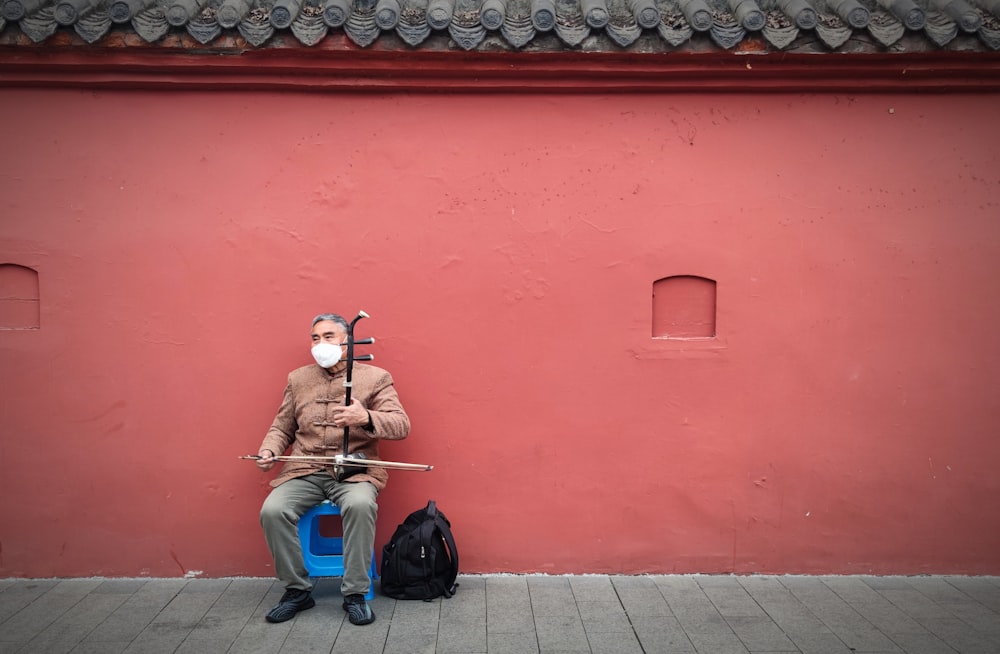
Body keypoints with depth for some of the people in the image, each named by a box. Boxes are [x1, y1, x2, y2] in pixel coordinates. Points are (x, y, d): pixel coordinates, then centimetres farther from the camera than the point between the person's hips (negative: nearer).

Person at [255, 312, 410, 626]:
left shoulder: (375, 377, 3)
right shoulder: (297, 379, 15)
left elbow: (401, 426, -7)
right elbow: (282, 427, 20)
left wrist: (366, 418, -26)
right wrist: (269, 450, -2)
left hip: (355, 470, -3)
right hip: (305, 470, 3)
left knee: (360, 504, -35)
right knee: (272, 510, -24)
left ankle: (355, 593, -18)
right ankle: (297, 590, -3)